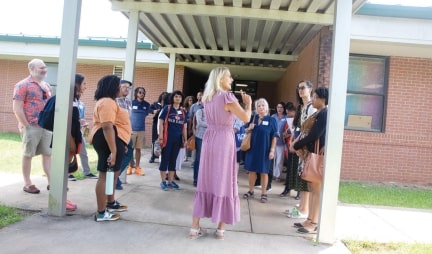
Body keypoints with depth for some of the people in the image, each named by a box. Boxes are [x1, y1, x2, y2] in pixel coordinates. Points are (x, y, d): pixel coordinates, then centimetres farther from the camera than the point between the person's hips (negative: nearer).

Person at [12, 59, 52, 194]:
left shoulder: (47, 86, 14)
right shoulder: (23, 85, -6)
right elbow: (17, 108, -11)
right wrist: (26, 126, -14)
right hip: (31, 127, -6)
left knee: (48, 154, 6)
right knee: (28, 155, 4)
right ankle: (27, 184, 14)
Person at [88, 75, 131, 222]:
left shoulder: (108, 101, 20)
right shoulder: (107, 102, -16)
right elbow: (107, 127, -25)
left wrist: (120, 145, 26)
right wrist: (113, 151, -28)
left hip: (113, 140, 12)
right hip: (109, 140, -12)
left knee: (113, 173, 20)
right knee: (105, 175, -7)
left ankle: (111, 203, 33)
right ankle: (101, 213, 0)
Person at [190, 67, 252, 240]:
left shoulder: (207, 98, 10)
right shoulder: (227, 96, -12)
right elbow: (245, 118, -9)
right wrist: (248, 103, 9)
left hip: (208, 139, 6)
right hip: (224, 141, -6)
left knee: (205, 182, 10)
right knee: (223, 182, 4)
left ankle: (195, 227, 14)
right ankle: (220, 229, 14)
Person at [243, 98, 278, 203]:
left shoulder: (271, 120, -5)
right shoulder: (253, 118, 6)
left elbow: (274, 136, -7)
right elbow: (246, 131, 15)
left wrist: (272, 150, -13)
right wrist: (249, 128, -9)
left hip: (264, 150, -3)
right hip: (252, 148, 4)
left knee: (263, 172, 6)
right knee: (251, 170, 10)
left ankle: (264, 193, 17)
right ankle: (250, 191, 24)